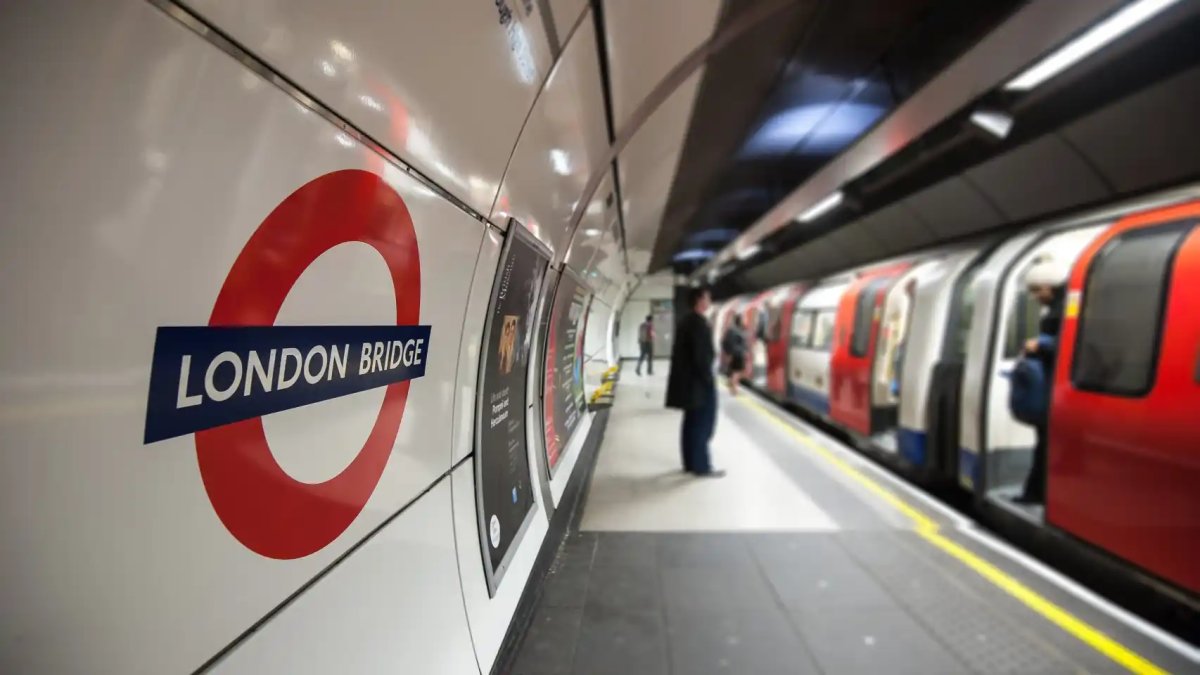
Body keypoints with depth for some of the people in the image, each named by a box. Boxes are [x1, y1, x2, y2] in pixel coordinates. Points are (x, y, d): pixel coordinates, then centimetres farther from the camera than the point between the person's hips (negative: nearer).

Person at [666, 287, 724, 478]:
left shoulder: (685, 320, 12)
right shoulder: (698, 322, -17)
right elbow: (701, 354, -22)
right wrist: (708, 380, -16)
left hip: (688, 379, 10)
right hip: (698, 380, -9)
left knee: (692, 423, 14)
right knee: (703, 424, -1)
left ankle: (691, 463, 21)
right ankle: (702, 466, 6)